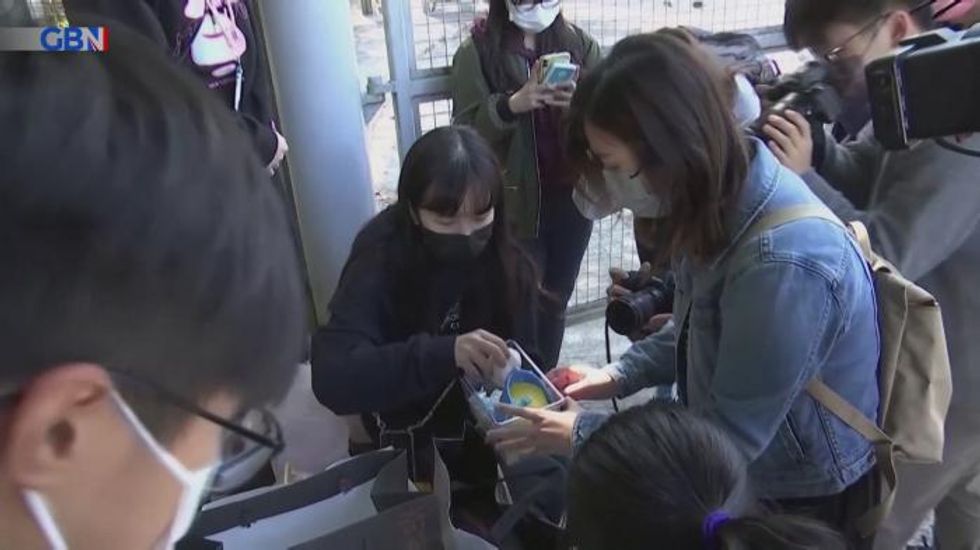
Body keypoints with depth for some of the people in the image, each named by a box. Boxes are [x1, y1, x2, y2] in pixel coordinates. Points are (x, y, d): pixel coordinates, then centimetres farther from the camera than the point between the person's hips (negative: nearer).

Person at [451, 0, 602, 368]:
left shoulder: (579, 44, 5)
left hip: (571, 197, 3)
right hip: (515, 204, -3)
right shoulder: (477, 52, -4)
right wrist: (511, 105, -26)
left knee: (556, 301, 14)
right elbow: (467, 130, -9)